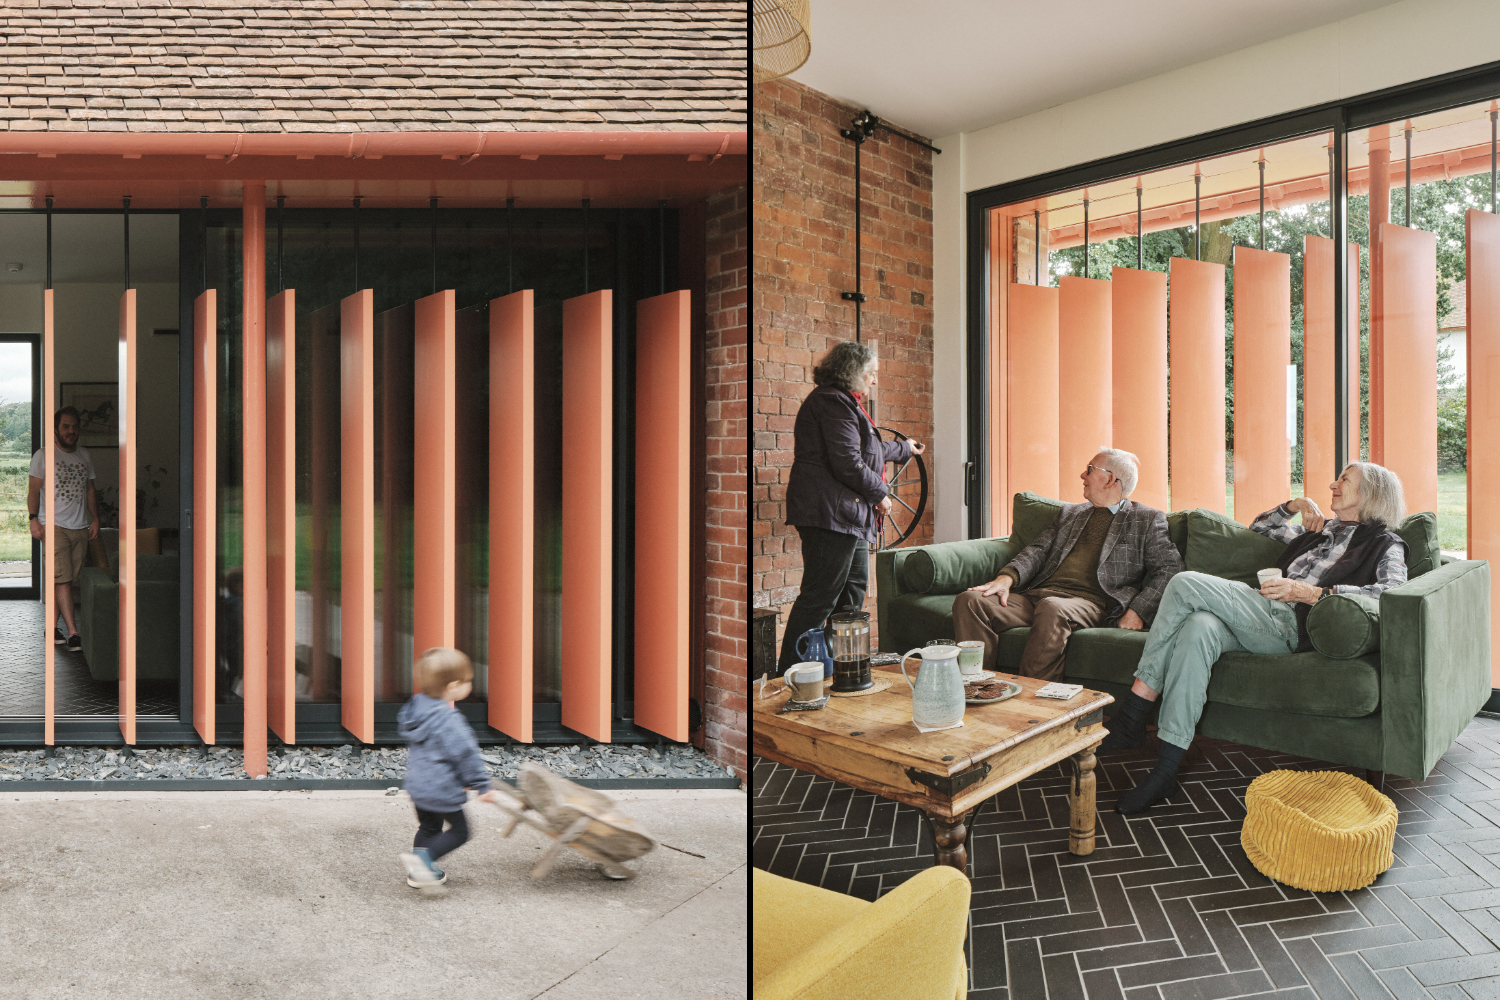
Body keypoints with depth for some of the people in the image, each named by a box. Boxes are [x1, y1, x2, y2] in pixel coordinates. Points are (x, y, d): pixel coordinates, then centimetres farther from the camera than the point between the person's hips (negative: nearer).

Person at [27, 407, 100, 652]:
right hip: (54, 526, -5)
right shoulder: (43, 455, 1)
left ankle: (52, 626, 15)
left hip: (81, 528, 5)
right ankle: (73, 632, -13)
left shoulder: (84, 455, 15)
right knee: (62, 579, -10)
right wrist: (34, 519, -11)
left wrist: (95, 519, 11)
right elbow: (33, 489, -1)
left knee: (70, 580, 4)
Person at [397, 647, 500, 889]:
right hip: (442, 789, -9)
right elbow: (466, 754, -24)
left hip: (418, 784, 9)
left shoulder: (417, 706, -1)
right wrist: (483, 786, -14)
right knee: (459, 831, 6)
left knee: (429, 827, 24)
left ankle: (418, 873, 30)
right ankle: (421, 856, -7)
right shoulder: (449, 720, -28)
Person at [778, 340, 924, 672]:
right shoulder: (835, 402, -13)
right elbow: (849, 464, -21)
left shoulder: (840, 401, 22)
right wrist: (880, 494, -7)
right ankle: (789, 673, -8)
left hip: (847, 514, 12)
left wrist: (903, 448, 53)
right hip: (829, 512, -12)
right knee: (820, 596, -11)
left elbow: (868, 450, 38)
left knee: (854, 588, 19)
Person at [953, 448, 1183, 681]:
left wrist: (1138, 612, -12)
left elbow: (1170, 567, 4)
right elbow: (1039, 550, 17)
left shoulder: (1148, 520, 15)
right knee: (969, 600, -22)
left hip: (1090, 601, -5)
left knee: (1052, 608, -42)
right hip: (1038, 593, 5)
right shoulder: (1070, 513, 29)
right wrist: (1007, 577, -5)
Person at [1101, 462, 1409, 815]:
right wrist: (1295, 505, 29)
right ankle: (1166, 770, -33)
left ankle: (1133, 714, -26)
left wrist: (1309, 593, -14)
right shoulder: (1321, 528, 35)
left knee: (1185, 584, -26)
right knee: (1199, 627, -30)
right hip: (1261, 618, 6)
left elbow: (1392, 590, -9)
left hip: (1290, 624, -6)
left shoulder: (1383, 543, 13)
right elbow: (1259, 527, 46)